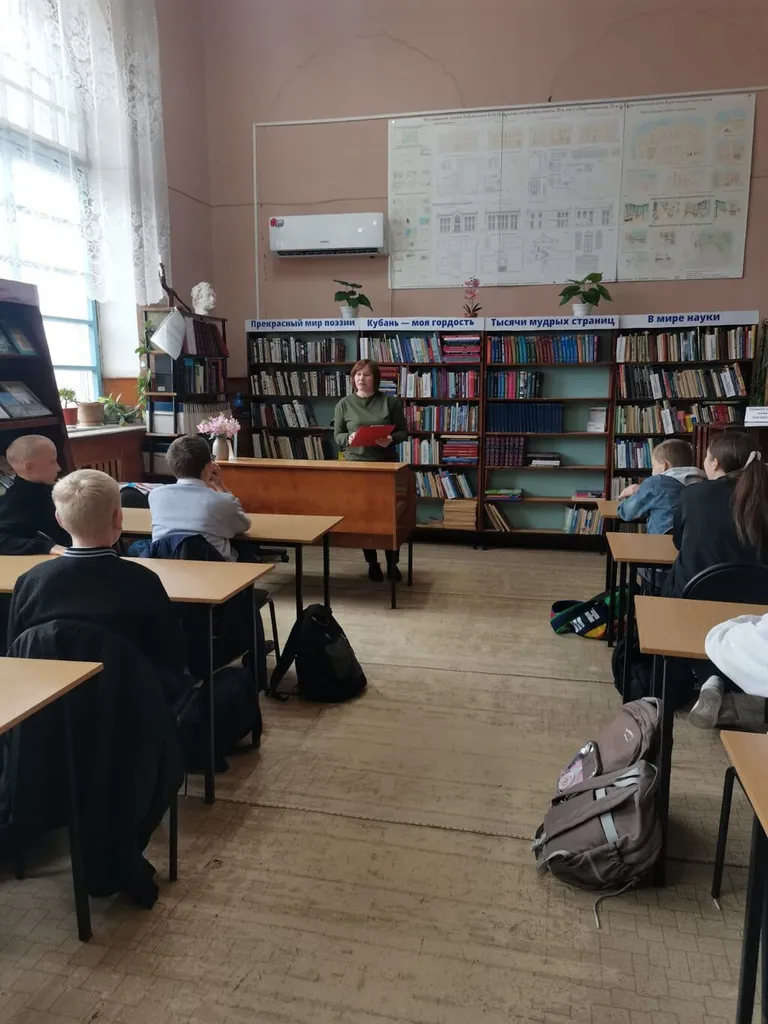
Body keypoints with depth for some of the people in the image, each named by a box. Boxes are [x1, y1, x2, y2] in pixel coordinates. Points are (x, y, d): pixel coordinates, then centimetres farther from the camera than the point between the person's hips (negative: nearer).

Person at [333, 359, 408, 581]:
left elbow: (403, 431, 3)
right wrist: (348, 439, -16)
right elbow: (337, 435, 6)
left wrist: (391, 439, -17)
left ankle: (392, 563, 15)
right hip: (356, 465, 1)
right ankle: (372, 563, 19)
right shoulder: (344, 404, 3)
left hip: (386, 465, 0)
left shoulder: (391, 402, 2)